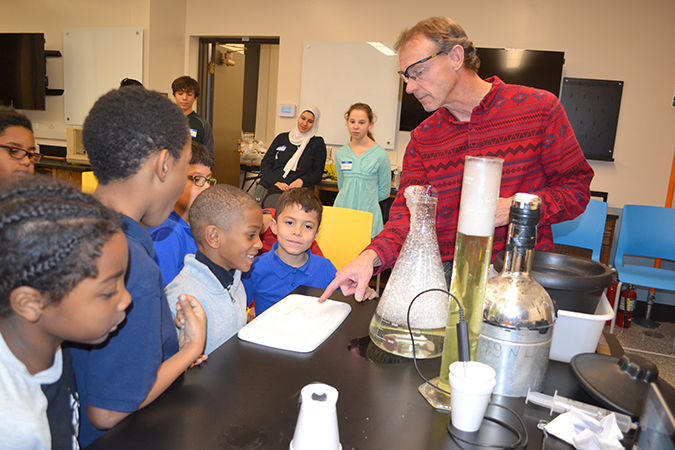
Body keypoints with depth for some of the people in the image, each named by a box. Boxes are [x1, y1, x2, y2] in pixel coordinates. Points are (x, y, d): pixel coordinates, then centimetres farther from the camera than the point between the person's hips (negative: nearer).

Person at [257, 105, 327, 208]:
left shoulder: (317, 144, 9)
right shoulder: (282, 138, 17)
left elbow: (317, 174, 9)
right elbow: (265, 163, 12)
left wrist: (301, 181, -11)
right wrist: (276, 182, -6)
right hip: (267, 186, 3)